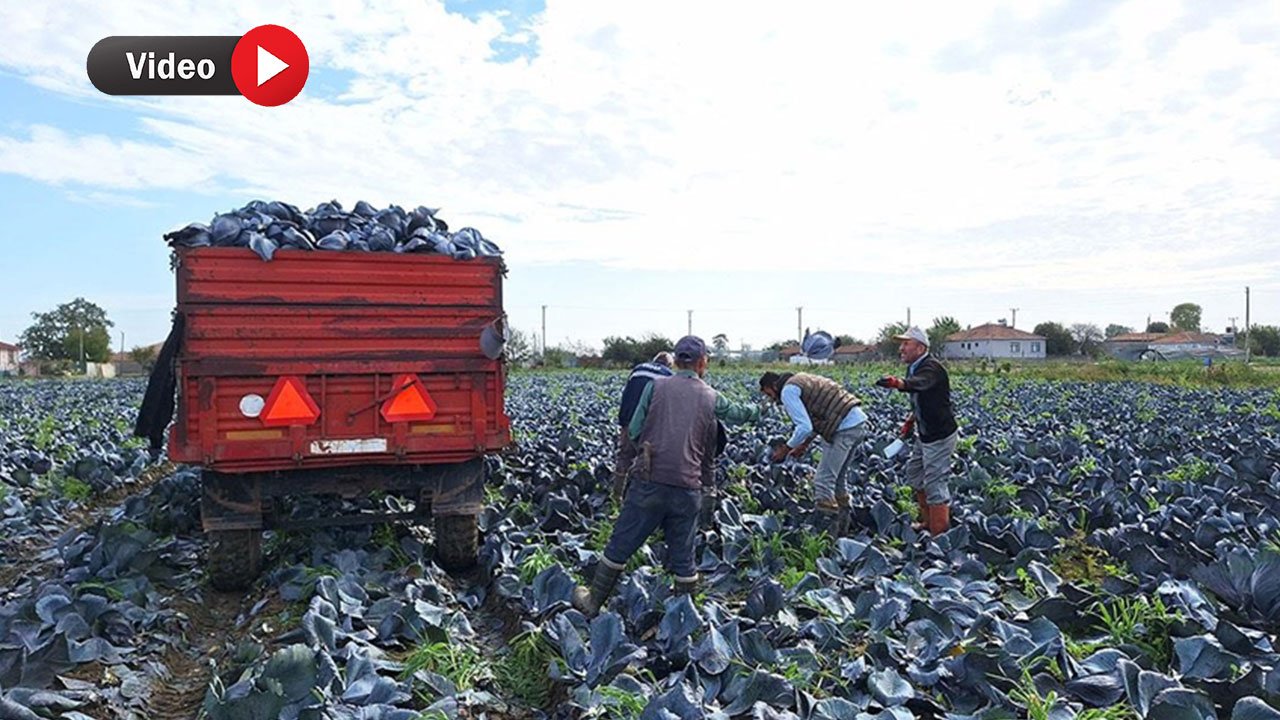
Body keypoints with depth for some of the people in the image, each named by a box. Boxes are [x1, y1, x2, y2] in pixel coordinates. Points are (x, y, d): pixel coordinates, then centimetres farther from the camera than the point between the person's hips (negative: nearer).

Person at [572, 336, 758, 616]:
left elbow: (634, 430, 3)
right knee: (683, 555, 14)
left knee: (620, 545, 10)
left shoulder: (656, 386, 2)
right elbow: (737, 412, 27)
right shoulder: (711, 398, 7)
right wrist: (756, 411, 49)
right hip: (688, 487, 1)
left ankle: (592, 602, 23)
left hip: (649, 480, -1)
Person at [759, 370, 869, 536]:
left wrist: (786, 448, -3)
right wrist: (805, 443, 25)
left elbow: (804, 427, -15)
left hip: (846, 428, -10)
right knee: (839, 478, 19)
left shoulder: (788, 391, -7)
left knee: (823, 480, -6)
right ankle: (842, 530, 26)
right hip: (858, 421, 10)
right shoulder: (799, 380, 22)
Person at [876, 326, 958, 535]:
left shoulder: (931, 368, -22)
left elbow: (918, 384, -46)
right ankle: (928, 522, 34)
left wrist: (897, 383, -65)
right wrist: (911, 419, 8)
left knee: (935, 484, -7)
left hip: (940, 436, -10)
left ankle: (940, 535, 3)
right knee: (915, 475, 20)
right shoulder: (913, 368, 7)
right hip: (924, 435, 10)